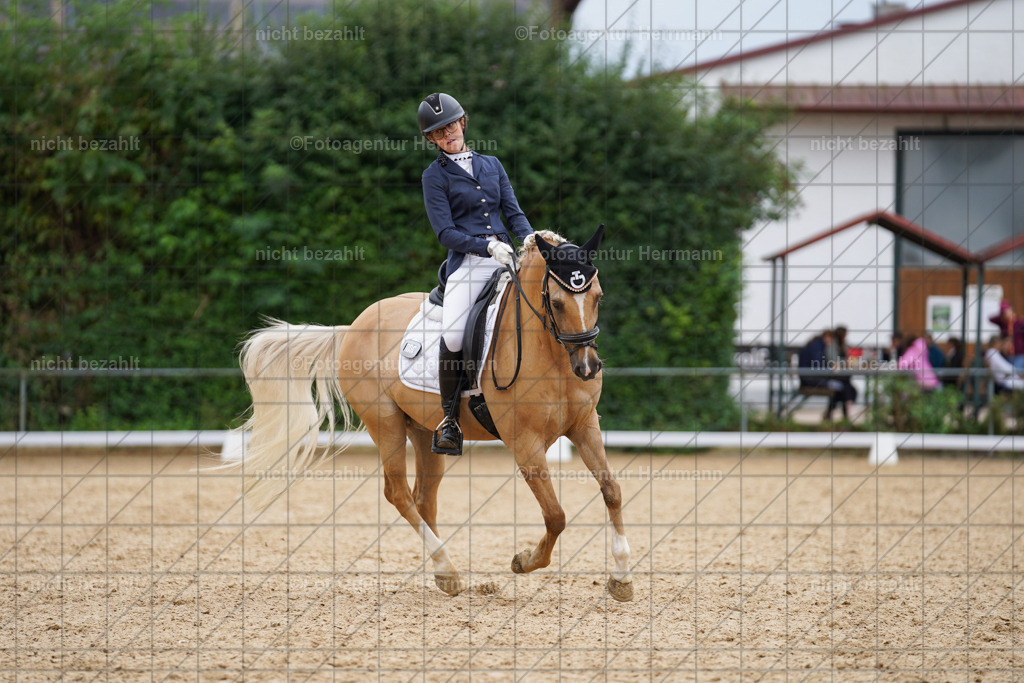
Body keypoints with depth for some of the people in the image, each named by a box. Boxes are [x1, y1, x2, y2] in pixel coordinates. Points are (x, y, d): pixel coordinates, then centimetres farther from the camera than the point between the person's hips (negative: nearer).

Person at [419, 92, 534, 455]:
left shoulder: (491, 165, 19)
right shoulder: (435, 176, 7)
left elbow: (514, 213, 16)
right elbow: (445, 232, -2)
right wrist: (487, 247, -15)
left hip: (506, 258, 4)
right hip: (466, 262, -4)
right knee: (452, 337, -26)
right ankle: (449, 418, -11)